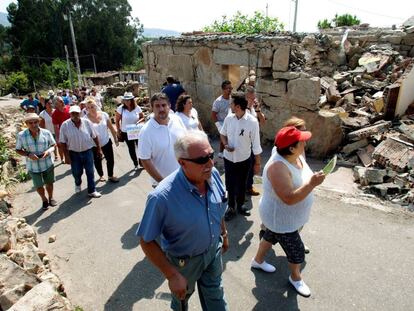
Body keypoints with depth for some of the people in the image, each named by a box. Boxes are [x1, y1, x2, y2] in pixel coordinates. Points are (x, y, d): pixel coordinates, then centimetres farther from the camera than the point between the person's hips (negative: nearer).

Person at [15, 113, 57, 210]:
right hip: (33, 167, 0)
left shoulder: (46, 133, -11)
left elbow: (53, 145, 1)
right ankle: (44, 200, 39)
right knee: (39, 186, 9)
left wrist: (49, 150, -20)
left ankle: (51, 198, 45)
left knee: (49, 183, 18)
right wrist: (28, 154, -21)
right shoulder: (21, 135, -12)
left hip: (48, 164, 1)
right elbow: (18, 150, -2)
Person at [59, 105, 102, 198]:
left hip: (87, 151, 1)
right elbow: (63, 142, -6)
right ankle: (77, 184, 46)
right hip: (74, 153, 0)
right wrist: (67, 156, -8)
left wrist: (99, 149, 4)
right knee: (77, 172, 14)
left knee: (90, 172, 5)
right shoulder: (65, 125, -10)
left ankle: (92, 191, 18)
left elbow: (94, 137, 2)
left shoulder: (87, 122, -6)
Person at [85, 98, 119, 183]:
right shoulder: (86, 118, -14)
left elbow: (111, 128, 1)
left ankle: (111, 176, 30)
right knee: (97, 161, 16)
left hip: (106, 142, 2)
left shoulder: (104, 114, -7)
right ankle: (101, 176, 40)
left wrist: (116, 139, 5)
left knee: (110, 160, 8)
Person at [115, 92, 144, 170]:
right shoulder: (121, 108, -9)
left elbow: (142, 117, 3)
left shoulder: (137, 108, -8)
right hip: (126, 133, 0)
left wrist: (138, 121, -18)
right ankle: (135, 164, 31)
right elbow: (117, 120, -2)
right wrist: (118, 131, -2)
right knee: (131, 149, 12)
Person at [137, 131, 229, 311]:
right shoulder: (162, 197, -37)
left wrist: (224, 234, 14)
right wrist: (172, 276, -22)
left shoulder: (213, 174, -19)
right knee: (182, 295, 29)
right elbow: (146, 241, -24)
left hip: (214, 251, 4)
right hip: (184, 261, -3)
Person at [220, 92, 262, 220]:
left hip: (244, 160, -2)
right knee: (229, 184, 13)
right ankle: (231, 207, 33)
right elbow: (223, 134, 9)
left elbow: (256, 145, -13)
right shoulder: (228, 118, -9)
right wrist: (225, 145, -12)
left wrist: (257, 163, -7)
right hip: (229, 158, 3)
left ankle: (240, 206, 40)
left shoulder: (252, 122, -20)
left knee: (241, 185, 16)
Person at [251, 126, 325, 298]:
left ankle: (258, 260, 56)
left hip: (286, 215, 9)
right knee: (296, 251, 12)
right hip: (281, 219, -9)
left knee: (271, 236, 30)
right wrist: (312, 184, -40)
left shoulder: (297, 156, -8)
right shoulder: (278, 167, -36)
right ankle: (295, 278, 42)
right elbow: (289, 198, -39)